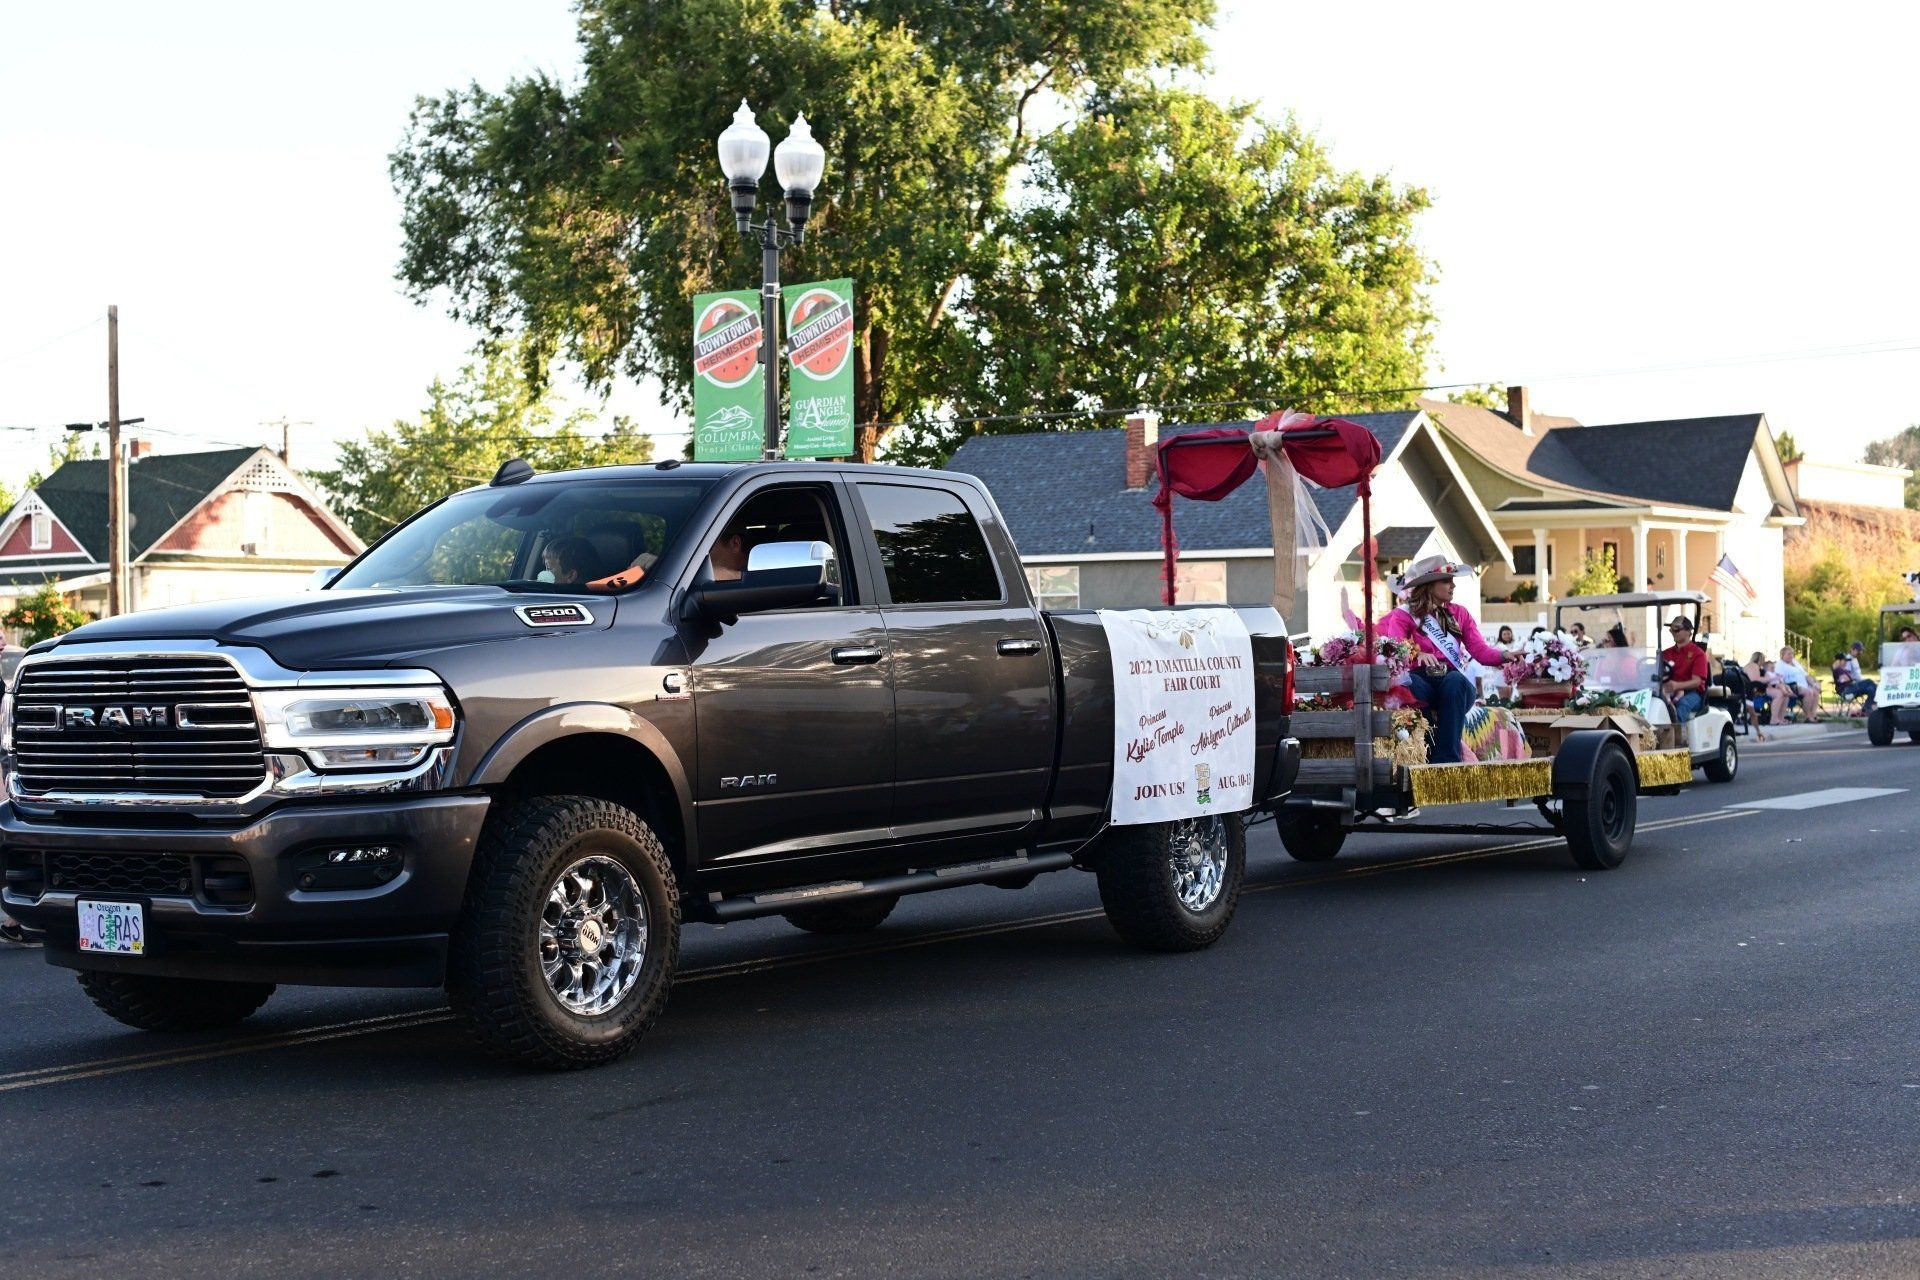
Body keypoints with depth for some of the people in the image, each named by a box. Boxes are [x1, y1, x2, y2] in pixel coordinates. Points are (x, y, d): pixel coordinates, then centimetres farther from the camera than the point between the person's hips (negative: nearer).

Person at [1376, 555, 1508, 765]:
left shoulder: (1459, 614, 21)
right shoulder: (1403, 616, 11)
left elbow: (1481, 650, 8)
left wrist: (1506, 656, -13)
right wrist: (1417, 655, -30)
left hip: (1454, 685, 2)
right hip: (1423, 684, -2)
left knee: (1455, 680, -34)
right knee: (1410, 682, -37)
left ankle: (1447, 759, -40)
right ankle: (1426, 757, -36)